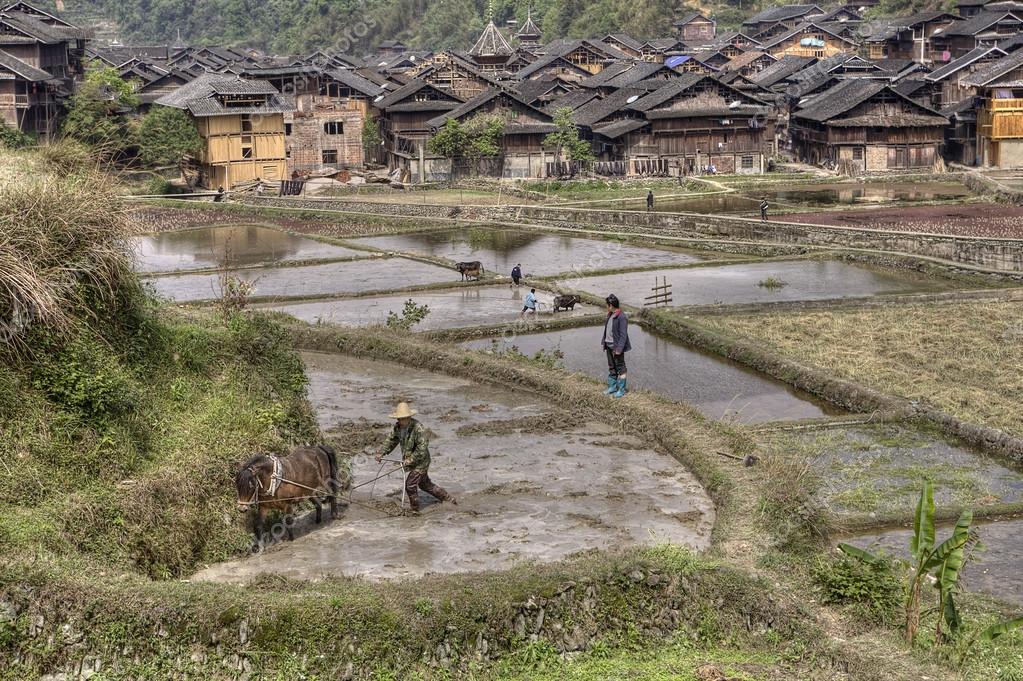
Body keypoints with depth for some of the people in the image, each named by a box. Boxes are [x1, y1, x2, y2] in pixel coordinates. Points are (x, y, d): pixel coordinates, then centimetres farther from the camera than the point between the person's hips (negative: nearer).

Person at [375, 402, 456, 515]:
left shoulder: (418, 428, -26)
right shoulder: (398, 427, -2)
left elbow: (422, 447, -29)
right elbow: (391, 441, 6)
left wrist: (411, 459, -34)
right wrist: (381, 453, -6)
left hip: (420, 461, -9)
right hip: (410, 461, 9)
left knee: (410, 485, -11)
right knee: (424, 484, 20)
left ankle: (415, 510, 7)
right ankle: (447, 498, 35)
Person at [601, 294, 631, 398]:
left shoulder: (622, 317, -18)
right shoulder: (610, 315, 8)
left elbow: (623, 335, -19)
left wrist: (619, 348, -21)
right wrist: (603, 342, 15)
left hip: (617, 347, -9)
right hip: (609, 345, 9)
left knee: (620, 368, 1)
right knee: (611, 367, 17)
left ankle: (621, 390, 8)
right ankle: (612, 387, 29)